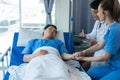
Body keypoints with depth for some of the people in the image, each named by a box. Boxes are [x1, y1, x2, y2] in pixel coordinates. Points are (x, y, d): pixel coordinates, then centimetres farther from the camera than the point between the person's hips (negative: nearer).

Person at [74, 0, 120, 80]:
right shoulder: (112, 27, 3)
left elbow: (105, 57, -19)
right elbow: (100, 44, 11)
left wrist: (83, 58, -9)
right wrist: (82, 52, 1)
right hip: (113, 65, 9)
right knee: (90, 73, 13)